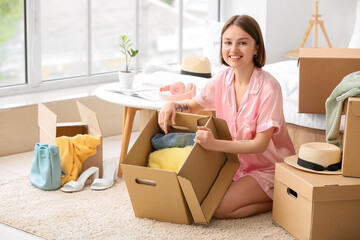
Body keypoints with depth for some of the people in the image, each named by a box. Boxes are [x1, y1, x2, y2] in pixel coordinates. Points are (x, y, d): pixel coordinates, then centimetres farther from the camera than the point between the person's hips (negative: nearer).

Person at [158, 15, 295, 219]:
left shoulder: (268, 88, -23)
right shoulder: (223, 79, -4)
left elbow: (260, 144, -25)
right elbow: (193, 106, 12)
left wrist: (216, 144, -38)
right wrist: (173, 106, -12)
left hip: (270, 167, -6)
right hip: (238, 162, 6)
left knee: (218, 209, -22)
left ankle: (277, 200, -1)